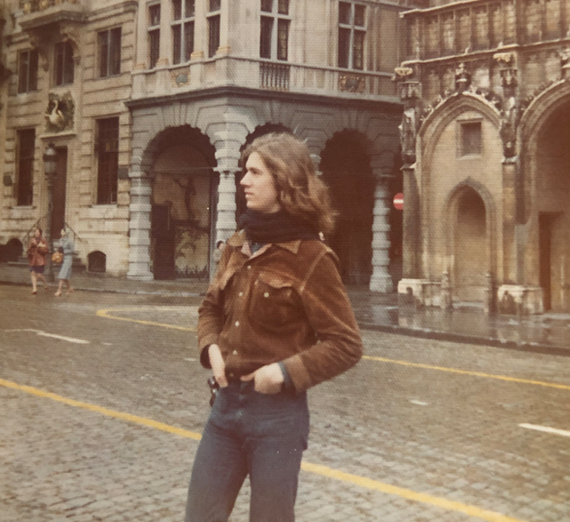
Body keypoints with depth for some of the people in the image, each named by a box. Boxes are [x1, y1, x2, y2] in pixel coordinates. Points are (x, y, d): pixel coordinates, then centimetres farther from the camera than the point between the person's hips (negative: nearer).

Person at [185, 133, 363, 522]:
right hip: (227, 403, 6)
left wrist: (286, 371, -21)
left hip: (276, 412, -6)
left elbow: (346, 345, -12)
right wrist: (212, 347, 0)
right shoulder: (238, 246, 6)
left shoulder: (311, 258, -13)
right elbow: (211, 308, 19)